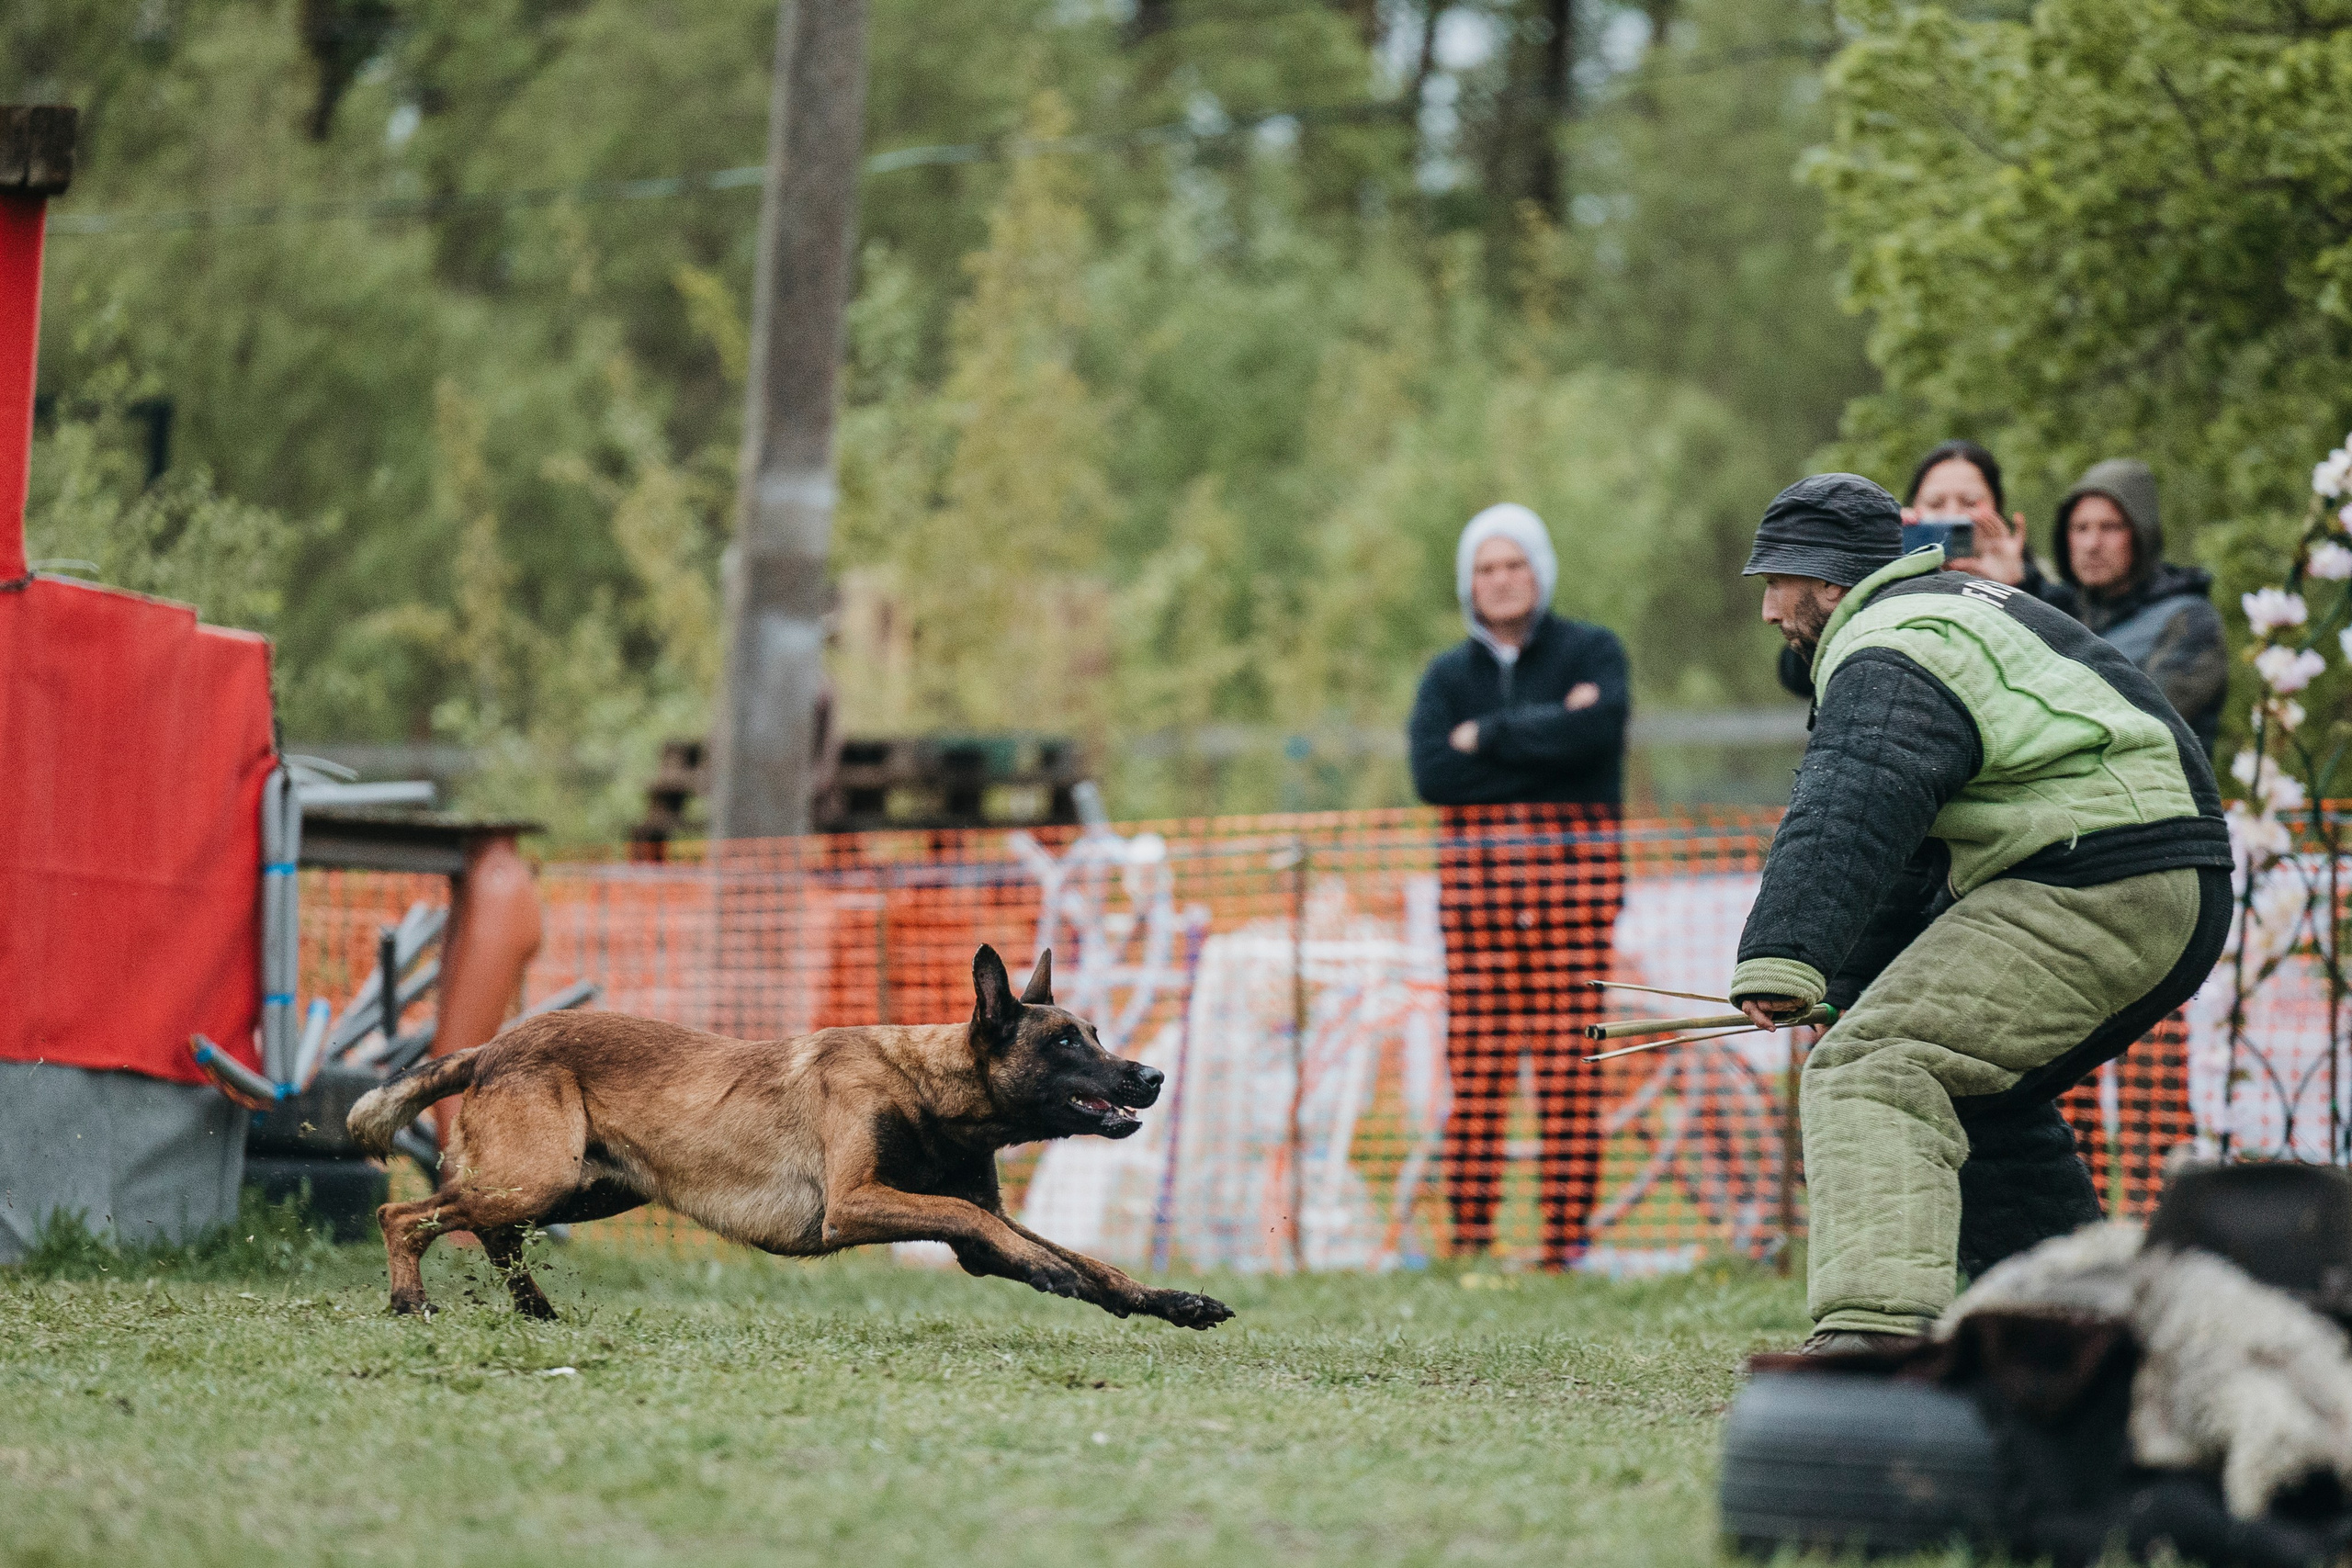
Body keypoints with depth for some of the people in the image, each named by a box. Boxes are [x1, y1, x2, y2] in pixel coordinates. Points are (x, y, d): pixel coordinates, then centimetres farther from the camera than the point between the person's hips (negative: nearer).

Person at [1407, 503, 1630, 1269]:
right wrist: (1545, 740, -7)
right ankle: (1467, 1239, -1)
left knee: (1570, 1063, -6)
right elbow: (1431, 773, -3)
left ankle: (1565, 1237, -5)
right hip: (1474, 870, 2)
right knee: (1475, 1064, -3)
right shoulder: (1449, 674, 15)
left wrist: (1488, 736, -5)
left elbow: (1595, 729, -15)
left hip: (1573, 868, -2)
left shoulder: (1592, 651, 6)